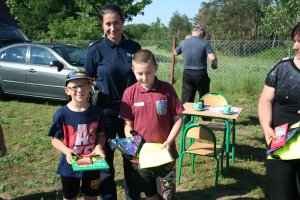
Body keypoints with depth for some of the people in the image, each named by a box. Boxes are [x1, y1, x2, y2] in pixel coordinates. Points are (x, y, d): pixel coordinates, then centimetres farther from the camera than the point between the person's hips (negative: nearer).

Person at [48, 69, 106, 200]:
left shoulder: (96, 112, -10)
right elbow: (55, 140, -9)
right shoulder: (61, 114, -16)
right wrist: (66, 151, -26)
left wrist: (99, 146, -20)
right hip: (69, 165, -1)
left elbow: (101, 135, 0)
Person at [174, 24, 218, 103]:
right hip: (201, 74, -2)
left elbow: (175, 52, 21)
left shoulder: (183, 42, 2)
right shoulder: (205, 43, -8)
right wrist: (214, 65, 5)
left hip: (187, 74, 2)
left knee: (186, 102, 4)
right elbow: (213, 58, -18)